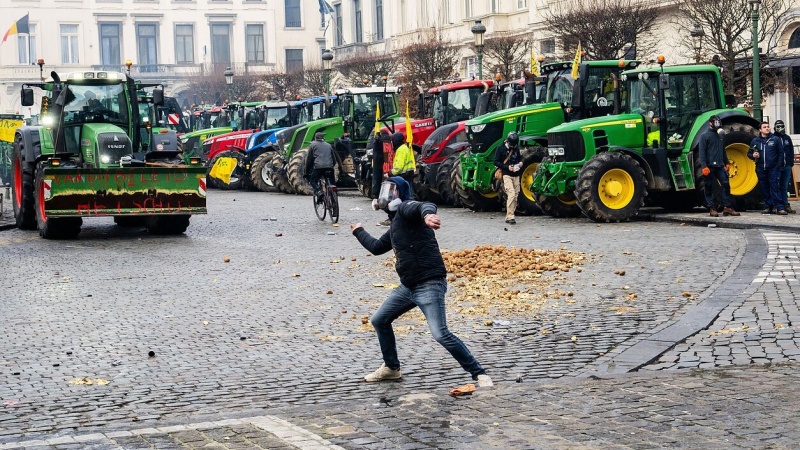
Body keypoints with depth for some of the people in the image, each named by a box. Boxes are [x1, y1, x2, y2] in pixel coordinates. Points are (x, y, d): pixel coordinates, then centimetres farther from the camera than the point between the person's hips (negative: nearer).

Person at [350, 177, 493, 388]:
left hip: (429, 285, -10)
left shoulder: (405, 209, -7)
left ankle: (479, 374, -9)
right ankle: (391, 368, 33)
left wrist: (427, 213, -56)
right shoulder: (395, 224, 21)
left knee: (441, 334, -19)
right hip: (408, 286, 10)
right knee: (379, 320, 18)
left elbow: (425, 205, -32)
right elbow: (377, 247, 38)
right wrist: (359, 232, 54)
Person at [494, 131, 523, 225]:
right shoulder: (500, 149, -4)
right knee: (511, 194, -20)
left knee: (515, 196, 4)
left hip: (516, 175, 6)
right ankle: (510, 217, -19)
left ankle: (508, 217, 12)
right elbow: (496, 162, -6)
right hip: (506, 175, -6)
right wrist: (507, 167, -17)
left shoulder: (516, 149, 12)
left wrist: (520, 162, 5)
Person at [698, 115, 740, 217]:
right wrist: (704, 166, -18)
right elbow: (702, 152, -10)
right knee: (709, 188, -1)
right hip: (709, 167, -6)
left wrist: (727, 162, 16)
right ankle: (712, 208, 4)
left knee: (726, 185, -1)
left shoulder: (719, 136, 18)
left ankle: (728, 207, 1)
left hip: (720, 166, 6)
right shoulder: (704, 136, -3)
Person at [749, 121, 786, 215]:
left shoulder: (775, 139, 2)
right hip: (761, 169, 3)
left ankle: (780, 208, -11)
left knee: (775, 188, -9)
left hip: (773, 169, -3)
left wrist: (778, 166, -7)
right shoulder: (755, 141, 9)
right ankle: (769, 207, 13)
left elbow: (781, 153, 1)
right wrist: (753, 155, -7)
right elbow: (749, 153, 16)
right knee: (765, 189, 6)